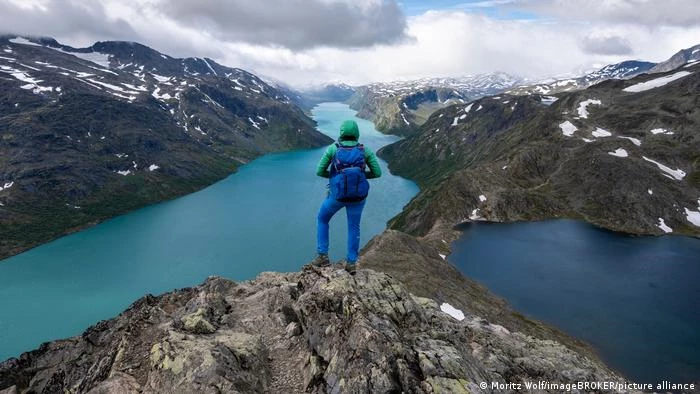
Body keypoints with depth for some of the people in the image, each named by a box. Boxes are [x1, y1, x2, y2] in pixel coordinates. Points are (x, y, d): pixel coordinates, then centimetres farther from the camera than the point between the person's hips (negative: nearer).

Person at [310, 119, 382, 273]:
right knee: (354, 227, 21)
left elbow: (319, 171, -4)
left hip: (337, 195, -1)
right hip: (357, 195, 2)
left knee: (322, 219, 23)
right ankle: (351, 263, 21)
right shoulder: (365, 150, -3)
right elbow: (377, 173, -1)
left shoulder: (333, 148, -7)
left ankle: (323, 256, 18)